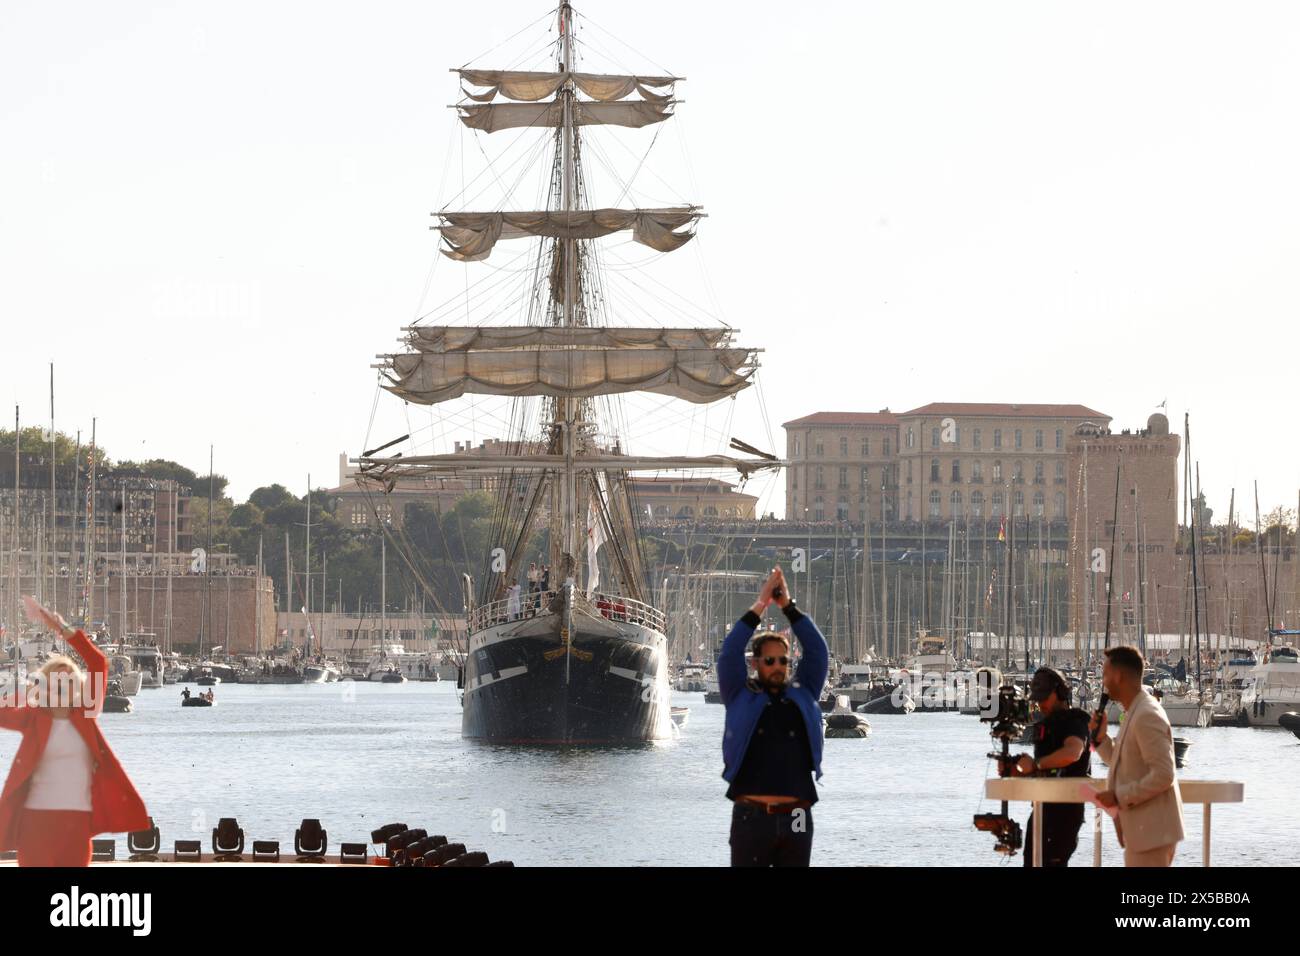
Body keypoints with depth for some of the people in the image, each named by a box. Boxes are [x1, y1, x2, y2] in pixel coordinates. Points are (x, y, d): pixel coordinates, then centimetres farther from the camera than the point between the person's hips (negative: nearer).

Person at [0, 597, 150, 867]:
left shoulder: (84, 713, 7)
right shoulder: (33, 717, 4)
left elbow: (98, 663, -2)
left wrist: (62, 629, -9)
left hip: (78, 818, 2)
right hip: (37, 816, -2)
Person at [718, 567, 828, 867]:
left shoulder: (803, 696, 13)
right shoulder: (741, 698, 8)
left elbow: (817, 651, 6)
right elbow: (729, 654, -3)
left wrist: (788, 606, -1)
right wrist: (760, 606, -6)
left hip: (796, 819, 2)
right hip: (751, 817, -2)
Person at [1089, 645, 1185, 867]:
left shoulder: (1147, 716, -18)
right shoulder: (1135, 712, 14)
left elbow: (1163, 775, -24)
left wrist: (1119, 797, -19)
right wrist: (1101, 738, 8)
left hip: (1151, 831, -11)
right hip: (1140, 829, 11)